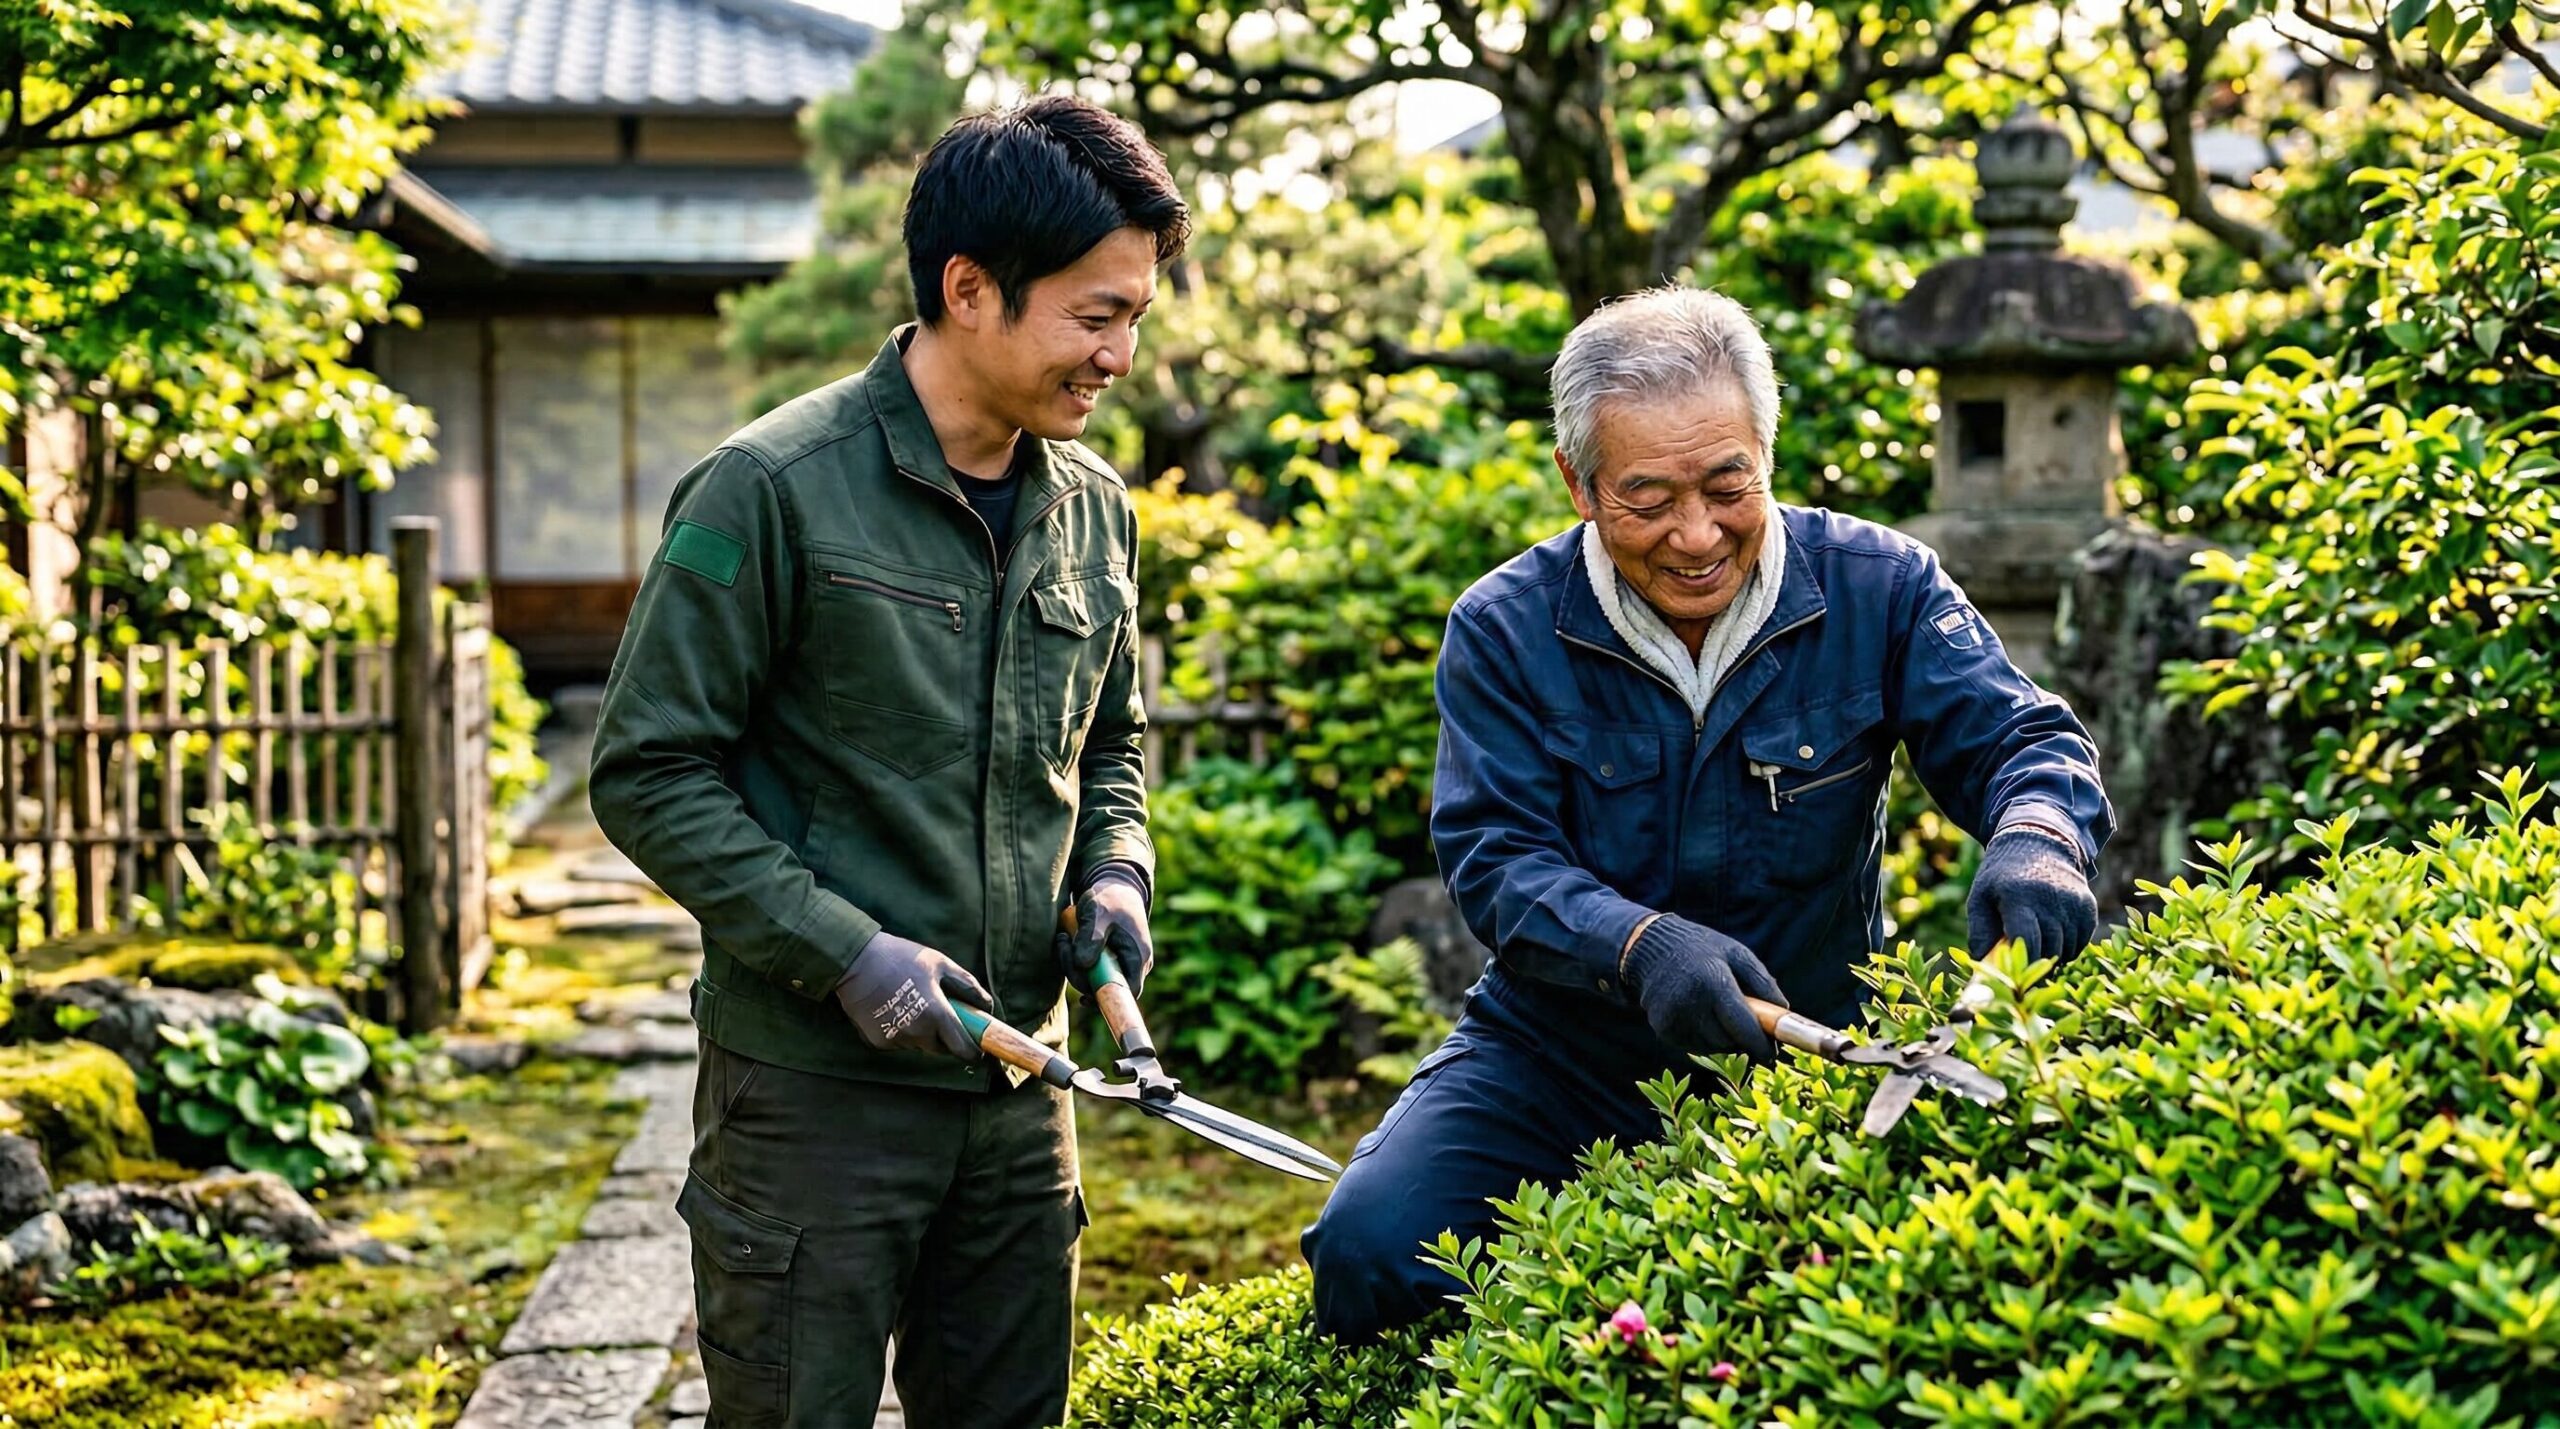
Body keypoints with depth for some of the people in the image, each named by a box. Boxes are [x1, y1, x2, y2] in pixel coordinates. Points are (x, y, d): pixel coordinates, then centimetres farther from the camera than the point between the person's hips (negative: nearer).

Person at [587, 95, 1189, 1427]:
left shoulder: (1094, 509, 8)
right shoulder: (772, 490, -12)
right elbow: (647, 773, -11)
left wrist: (1113, 872, 1)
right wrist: (842, 951, -18)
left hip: (1017, 1085, 6)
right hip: (813, 1086, -6)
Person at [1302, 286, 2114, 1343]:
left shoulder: (1878, 587, -5)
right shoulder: (1505, 629, -7)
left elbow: (2021, 740, -9)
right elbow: (1493, 856, -13)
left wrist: (2036, 841, -36)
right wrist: (1639, 945, -34)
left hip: (1809, 1058, 1)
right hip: (1555, 1058, 0)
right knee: (1372, 1247, -22)